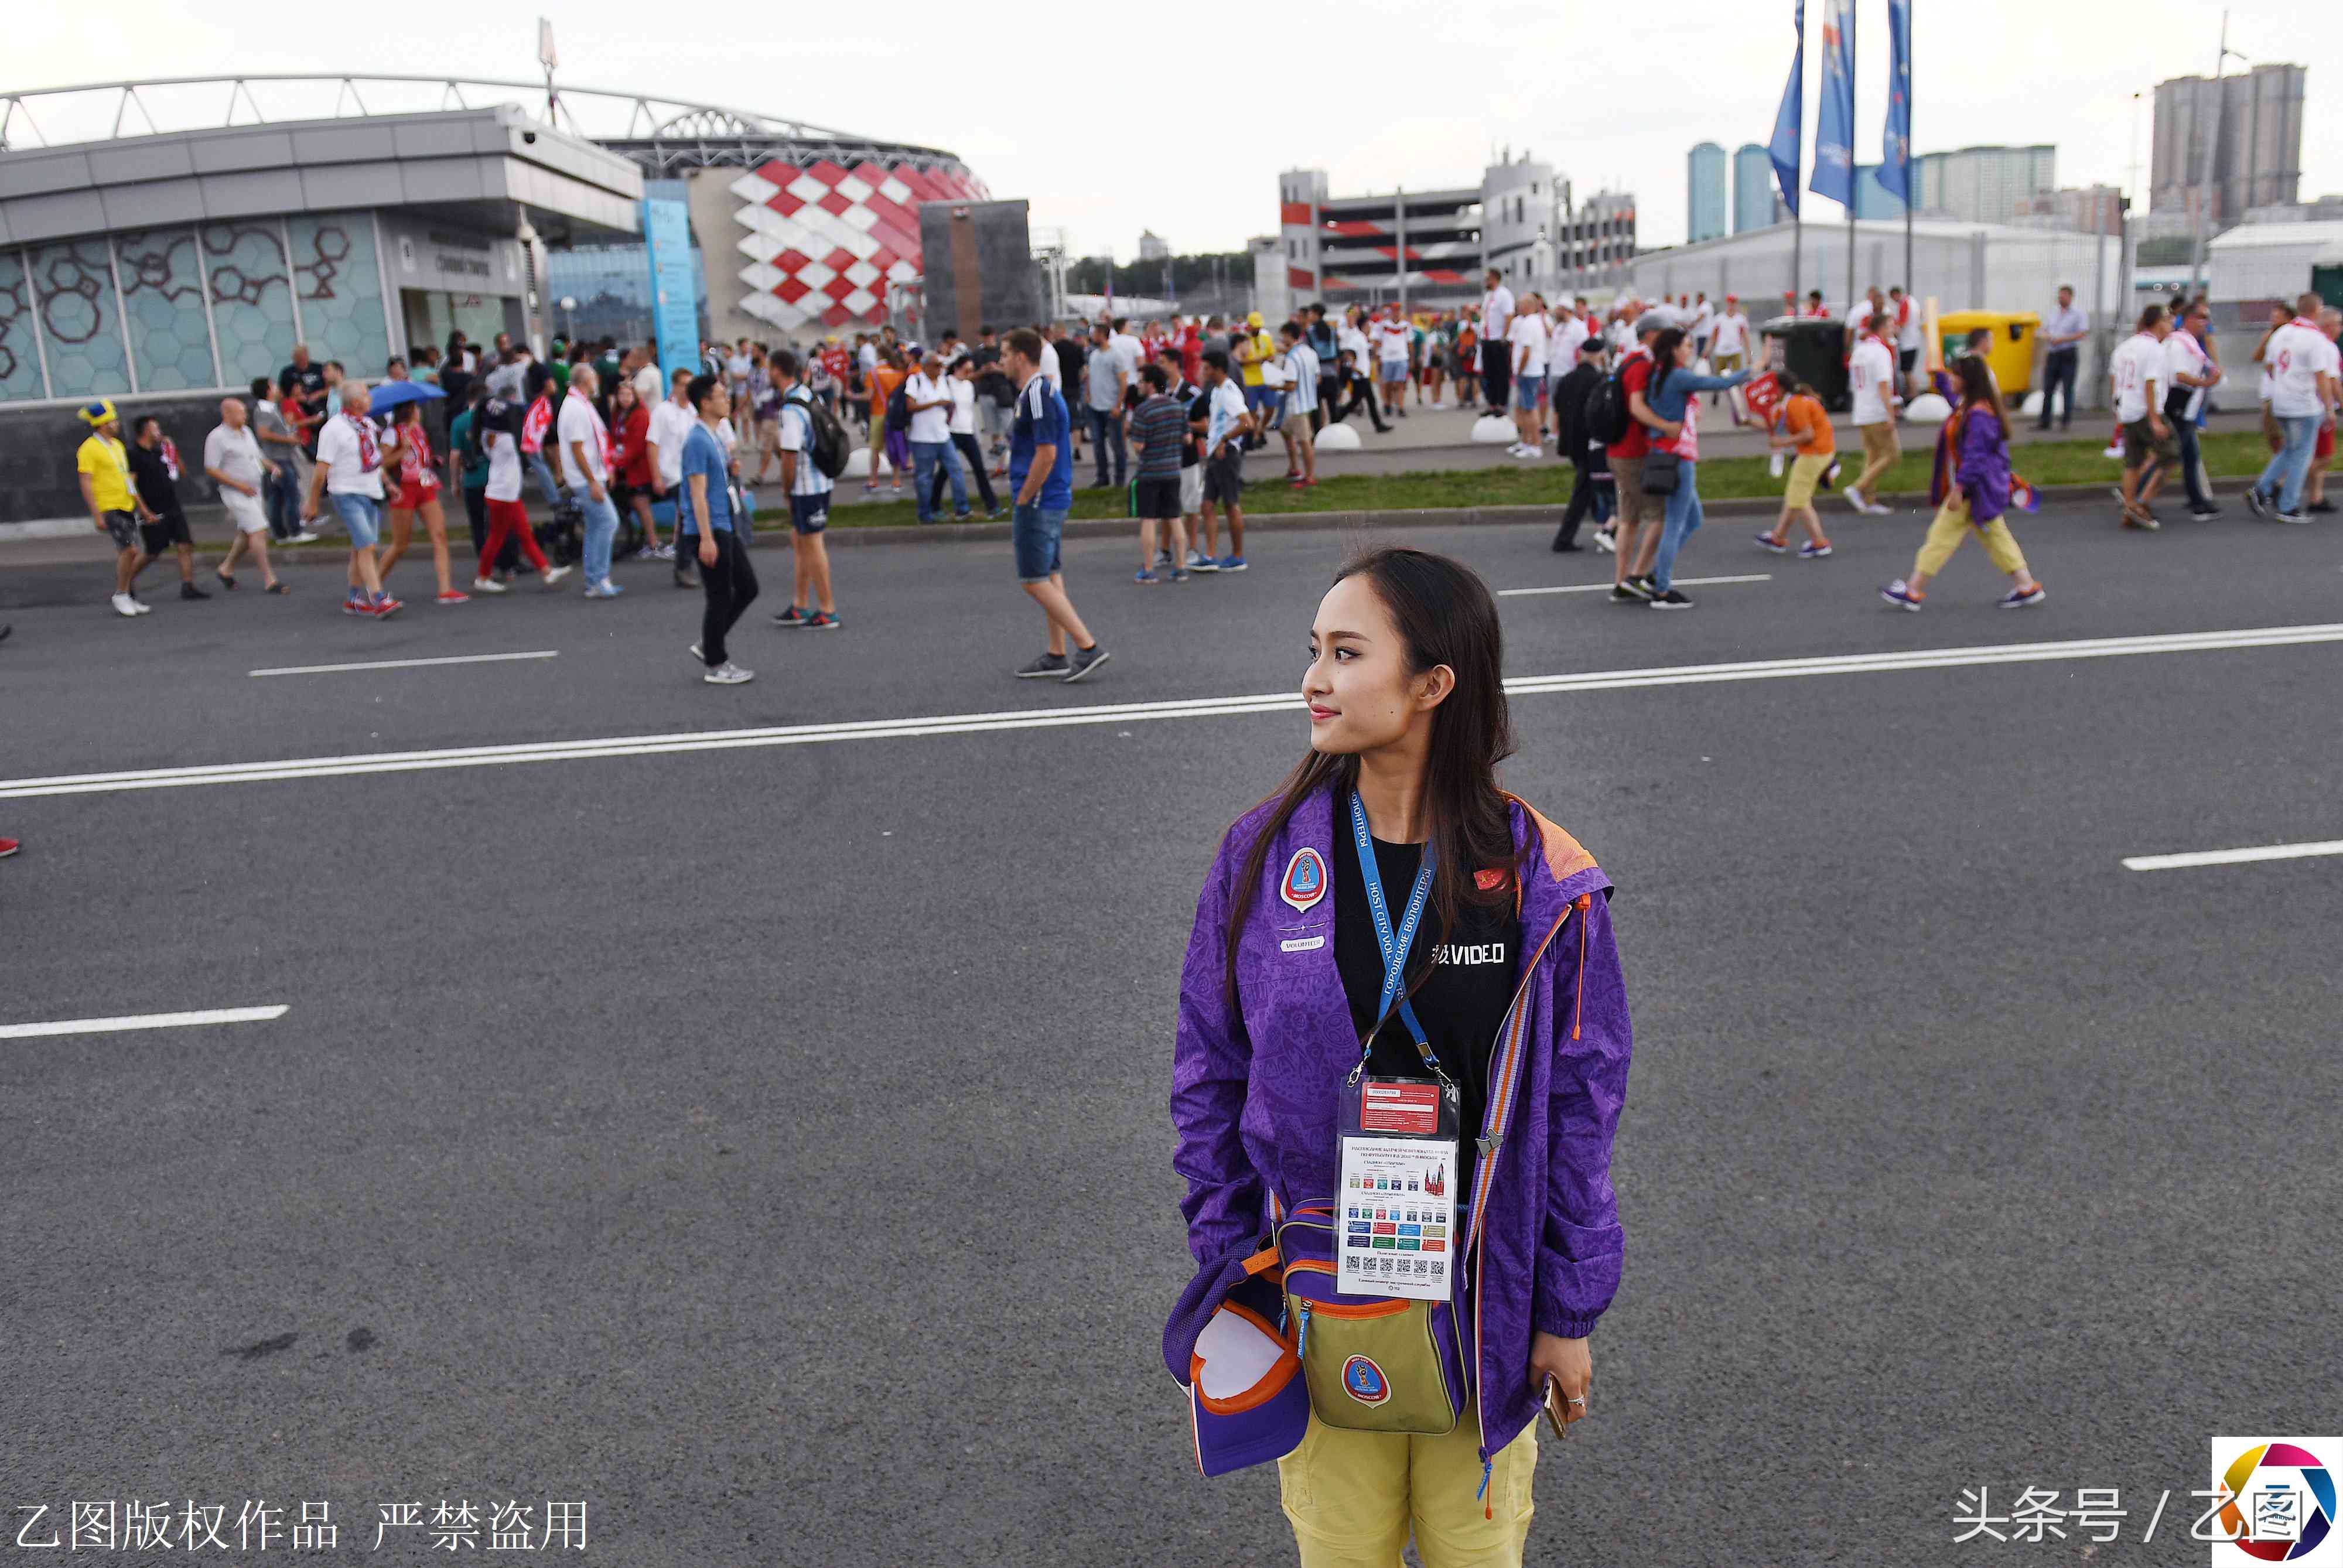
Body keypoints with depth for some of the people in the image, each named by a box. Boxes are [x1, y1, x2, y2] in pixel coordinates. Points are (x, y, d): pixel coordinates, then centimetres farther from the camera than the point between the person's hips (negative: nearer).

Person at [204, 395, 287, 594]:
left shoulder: (246, 431, 12)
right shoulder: (217, 437, -11)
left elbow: (257, 456, 26)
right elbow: (211, 470, -13)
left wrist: (272, 467, 6)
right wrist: (239, 485, -18)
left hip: (254, 491, 8)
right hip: (236, 493, -8)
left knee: (247, 534, 16)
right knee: (258, 531, -13)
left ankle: (226, 568, 34)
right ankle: (269, 579, -12)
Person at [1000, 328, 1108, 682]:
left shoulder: (1037, 394, -17)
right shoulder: (1041, 391, 15)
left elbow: (1046, 453, -24)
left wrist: (1022, 500, -17)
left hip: (1038, 503, -10)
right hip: (1053, 501, 10)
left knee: (1034, 581, -6)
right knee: (1049, 577, 12)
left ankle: (1089, 647, -6)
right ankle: (1056, 656, 18)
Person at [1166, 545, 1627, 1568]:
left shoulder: (1543, 882, -11)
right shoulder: (1265, 854, -8)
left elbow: (1582, 1102, -4)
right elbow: (1209, 1073, 0)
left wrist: (1570, 1313, 0)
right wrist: (1229, 1272, -1)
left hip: (1482, 1307, 0)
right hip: (1316, 1306, 1)